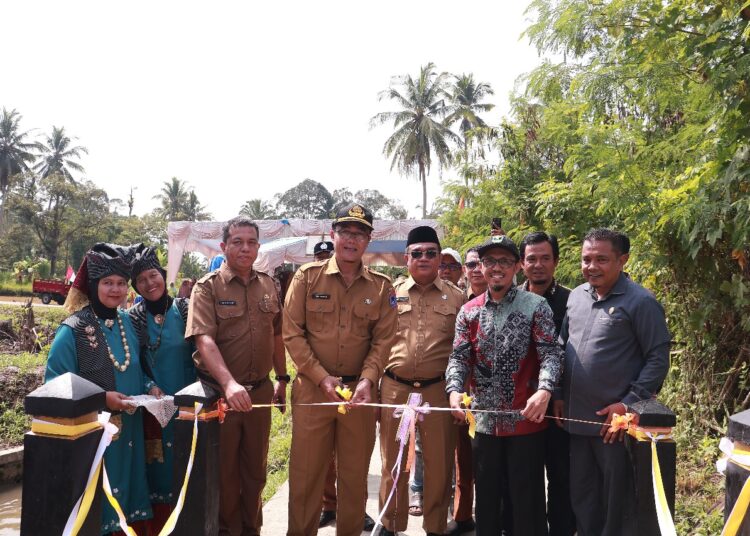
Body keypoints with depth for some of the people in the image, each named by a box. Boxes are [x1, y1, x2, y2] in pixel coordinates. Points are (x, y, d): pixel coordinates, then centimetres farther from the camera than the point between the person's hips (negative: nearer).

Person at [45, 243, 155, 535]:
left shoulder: (127, 322, 5)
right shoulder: (72, 331, -14)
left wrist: (148, 387, -2)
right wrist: (101, 398, -22)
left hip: (129, 430, 6)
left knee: (128, 493, 15)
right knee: (96, 504, 3)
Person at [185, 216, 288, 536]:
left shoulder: (268, 285, 6)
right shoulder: (207, 287, -10)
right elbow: (204, 340, -23)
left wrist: (282, 380, 17)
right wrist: (229, 384, -36)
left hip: (260, 390, 5)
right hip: (220, 392, -4)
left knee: (256, 468, 17)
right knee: (224, 470, 9)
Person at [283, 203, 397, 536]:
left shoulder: (381, 287, 4)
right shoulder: (307, 277, 0)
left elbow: (383, 340, 2)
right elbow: (292, 333, -4)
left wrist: (367, 380, -14)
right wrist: (322, 378, -11)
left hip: (360, 390, 2)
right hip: (312, 388, -1)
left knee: (355, 474, 11)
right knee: (306, 472, 6)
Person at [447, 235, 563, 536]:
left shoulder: (535, 305, -3)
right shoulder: (469, 312, 7)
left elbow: (550, 352, -11)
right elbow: (459, 357, 2)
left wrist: (544, 390, -28)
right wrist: (454, 390, -17)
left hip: (526, 420, -3)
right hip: (483, 421, 3)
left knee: (527, 500, 6)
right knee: (486, 498, 15)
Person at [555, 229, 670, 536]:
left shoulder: (640, 302, -11)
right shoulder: (575, 296, 8)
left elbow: (658, 358, -12)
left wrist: (629, 404, -18)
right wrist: (559, 395, 9)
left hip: (615, 422, -6)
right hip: (576, 419, 6)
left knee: (617, 502, 9)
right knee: (581, 498, 18)